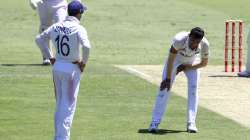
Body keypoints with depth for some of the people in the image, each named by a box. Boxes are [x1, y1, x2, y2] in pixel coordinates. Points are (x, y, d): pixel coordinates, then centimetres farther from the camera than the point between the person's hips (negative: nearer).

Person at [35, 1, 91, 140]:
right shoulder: (78, 28, -14)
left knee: (59, 104, 17)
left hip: (57, 66, 6)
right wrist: (83, 62, -12)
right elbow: (86, 46, -29)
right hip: (72, 68, -6)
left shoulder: (56, 26, 5)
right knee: (68, 104, 0)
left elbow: (39, 39, 12)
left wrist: (49, 57, 14)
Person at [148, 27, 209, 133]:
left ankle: (191, 123, -8)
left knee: (193, 89, -12)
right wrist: (168, 79, -28)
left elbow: (204, 63, -13)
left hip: (192, 63, 2)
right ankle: (155, 122, -8)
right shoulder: (179, 40, -40)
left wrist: (186, 67, -16)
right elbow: (170, 60, -31)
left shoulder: (204, 44, -31)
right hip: (175, 59, -2)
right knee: (165, 87, -10)